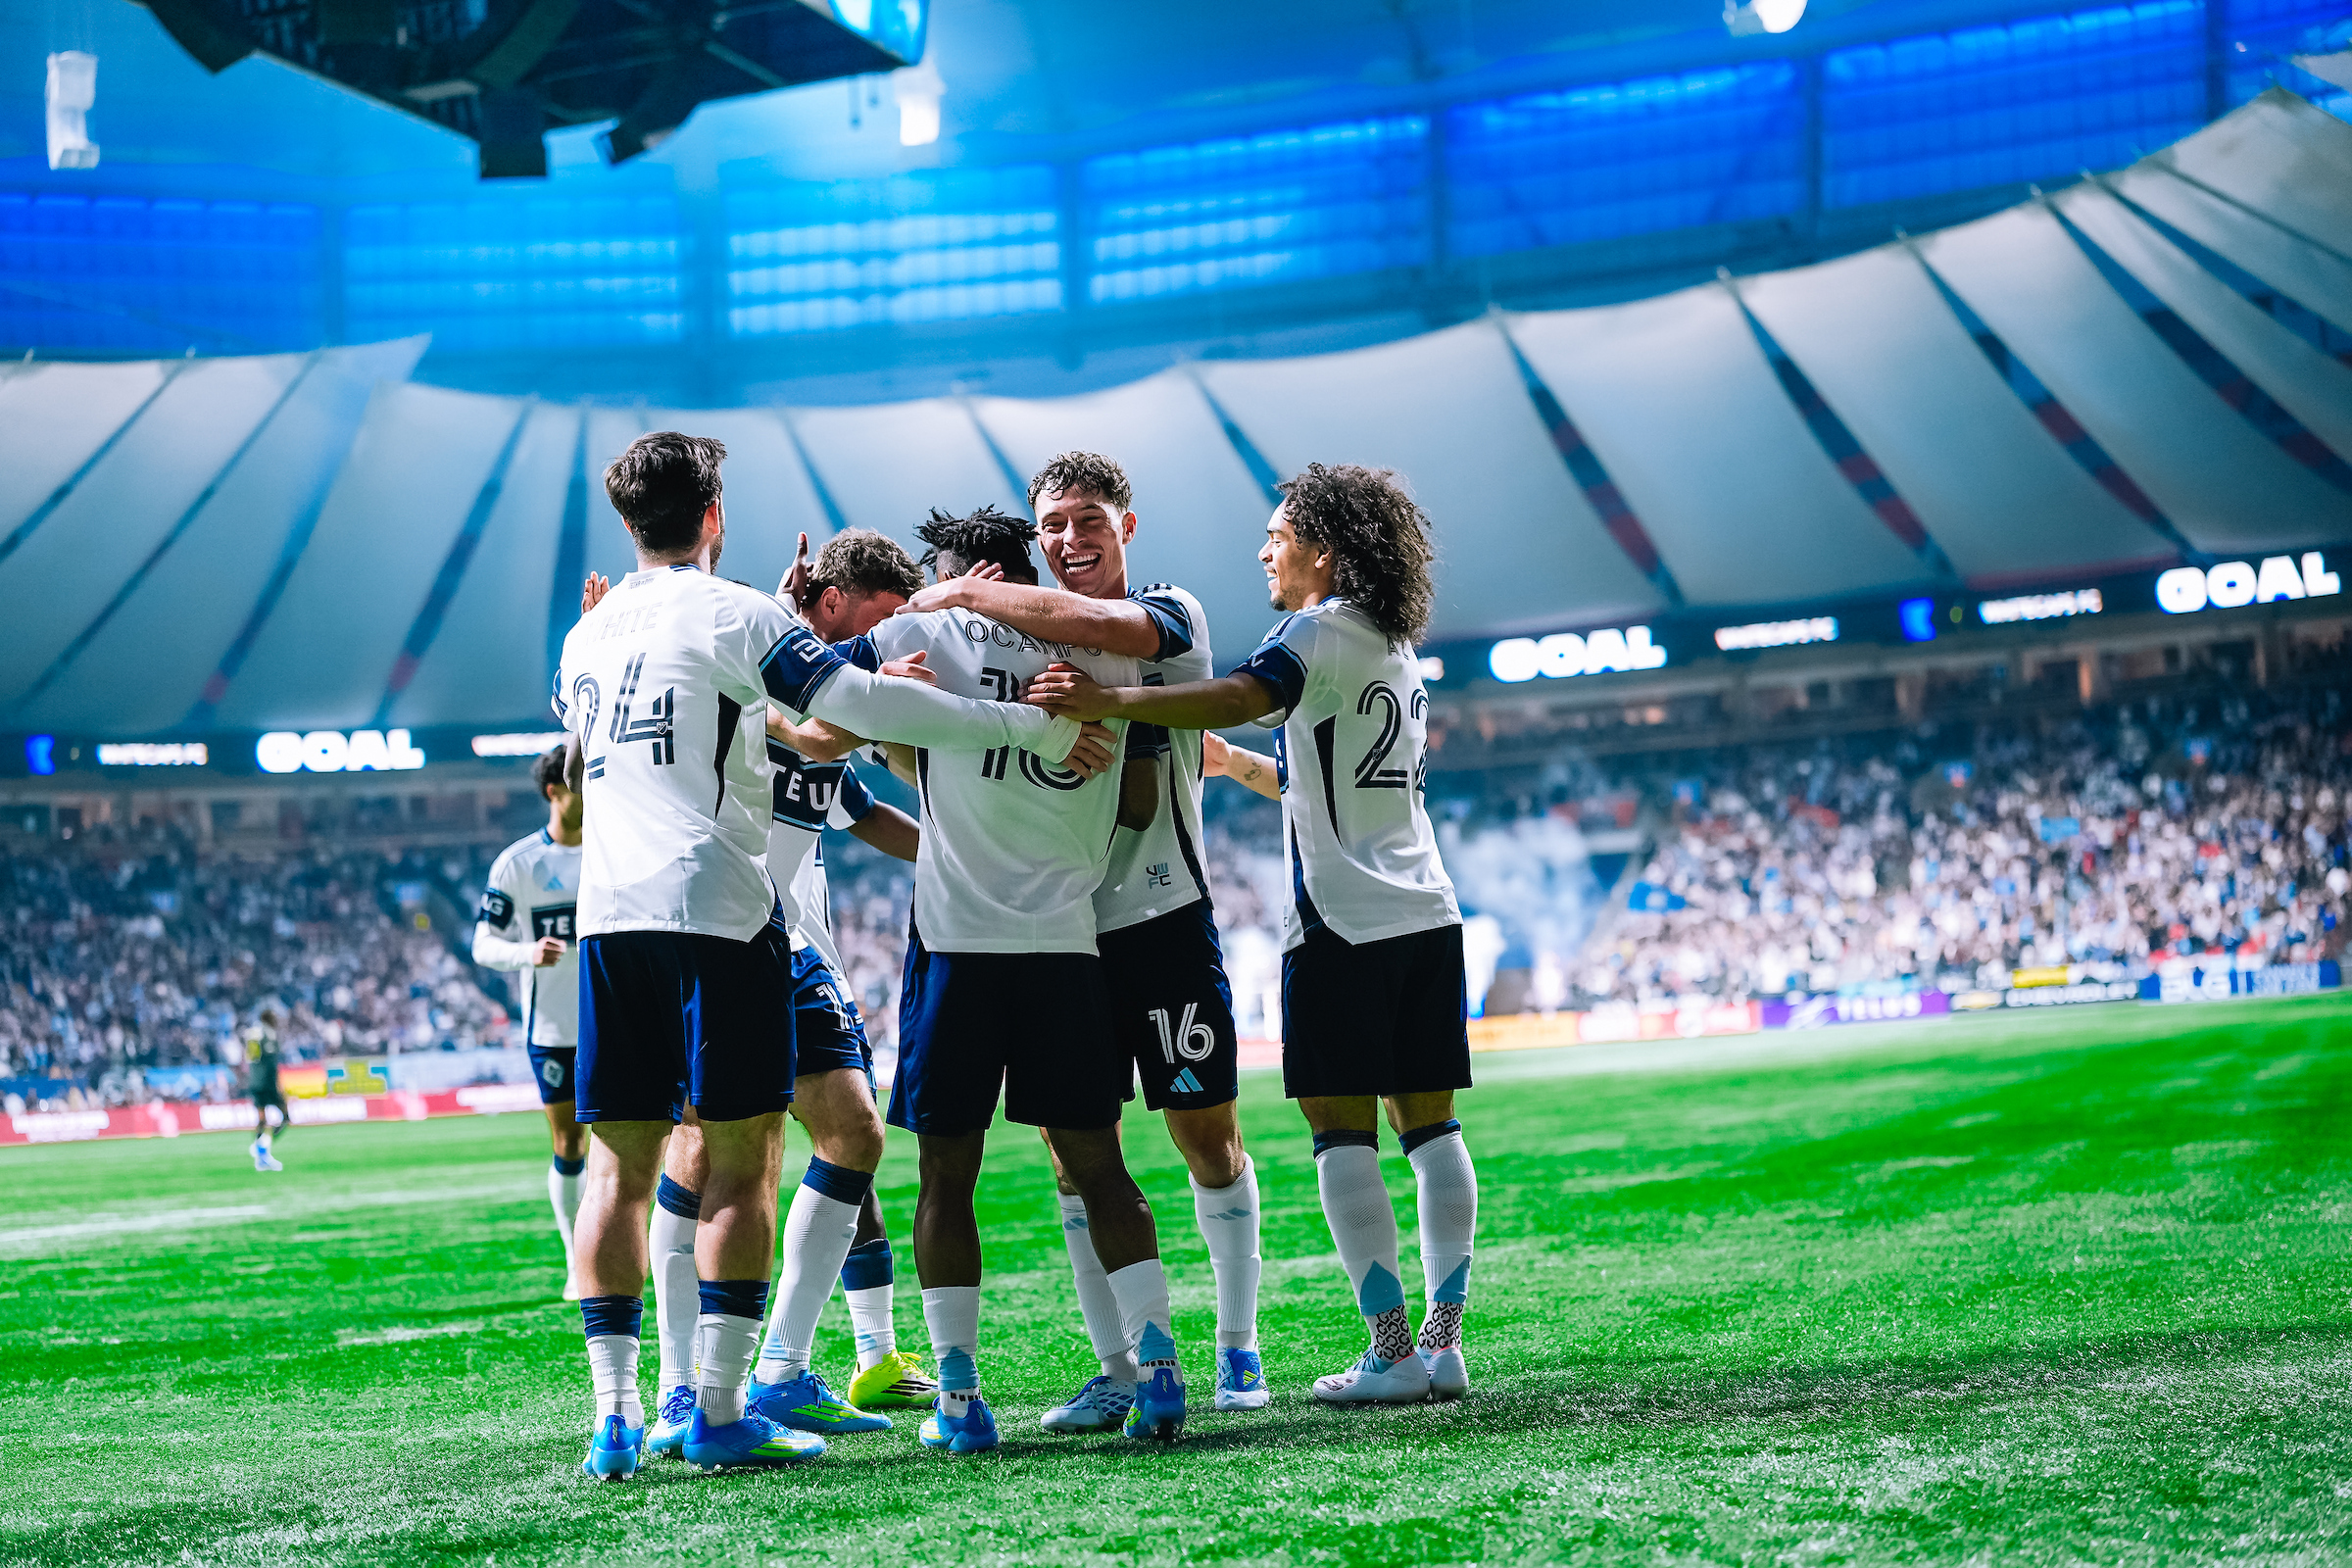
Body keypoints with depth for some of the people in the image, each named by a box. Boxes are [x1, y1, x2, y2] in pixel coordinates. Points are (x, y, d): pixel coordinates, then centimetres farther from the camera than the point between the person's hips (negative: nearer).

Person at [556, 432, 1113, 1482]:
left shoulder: (587, 634, 16)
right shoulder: (731, 614, -3)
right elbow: (859, 701, -15)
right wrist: (1026, 725, -13)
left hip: (607, 917, 6)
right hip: (715, 905, -6)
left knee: (620, 1163, 8)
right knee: (742, 1157, 0)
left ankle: (615, 1412, 4)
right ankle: (720, 1413, -3)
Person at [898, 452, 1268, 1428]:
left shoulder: (1172, 617, -3)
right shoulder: (1020, 642, 13)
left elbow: (1097, 626, -25)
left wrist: (962, 596, -17)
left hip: (1163, 918, -4)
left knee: (1208, 1136, 2)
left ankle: (1238, 1347, 16)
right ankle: (1119, 1370, 9)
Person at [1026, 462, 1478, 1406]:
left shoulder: (1321, 630, -7)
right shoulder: (1396, 651, 20)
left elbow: (1241, 698, -28)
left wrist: (1108, 704, -36)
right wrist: (1230, 762, 36)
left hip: (1344, 923, -8)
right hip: (1427, 917, 8)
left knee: (1342, 1135, -4)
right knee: (1430, 1127, 7)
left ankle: (1392, 1352, -7)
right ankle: (1443, 1343, 6)